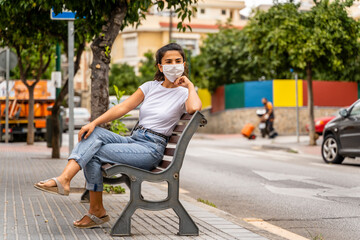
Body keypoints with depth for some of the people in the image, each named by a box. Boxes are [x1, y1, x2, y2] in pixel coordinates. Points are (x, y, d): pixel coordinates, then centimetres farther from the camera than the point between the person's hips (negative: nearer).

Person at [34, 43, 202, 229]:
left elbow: (194, 108, -27)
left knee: (94, 153, -19)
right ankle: (64, 178, -26)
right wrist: (94, 123, -9)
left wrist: (190, 85, -9)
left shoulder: (183, 93, -1)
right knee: (95, 133, -21)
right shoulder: (151, 86, 13)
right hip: (134, 139, 5)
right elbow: (123, 107, 4)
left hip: (152, 149, -5)